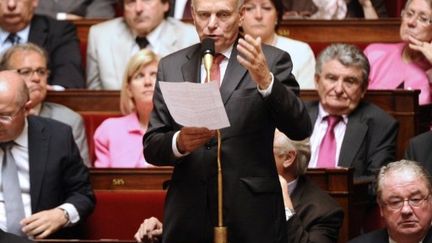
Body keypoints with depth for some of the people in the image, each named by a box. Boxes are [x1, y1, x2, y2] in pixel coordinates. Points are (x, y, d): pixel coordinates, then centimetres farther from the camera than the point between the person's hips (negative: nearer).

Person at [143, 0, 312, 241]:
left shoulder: (271, 61, -1)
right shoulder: (171, 67, 7)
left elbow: (300, 129, -11)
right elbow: (151, 147, 6)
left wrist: (266, 81, -26)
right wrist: (178, 142, -15)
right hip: (188, 218, 3)